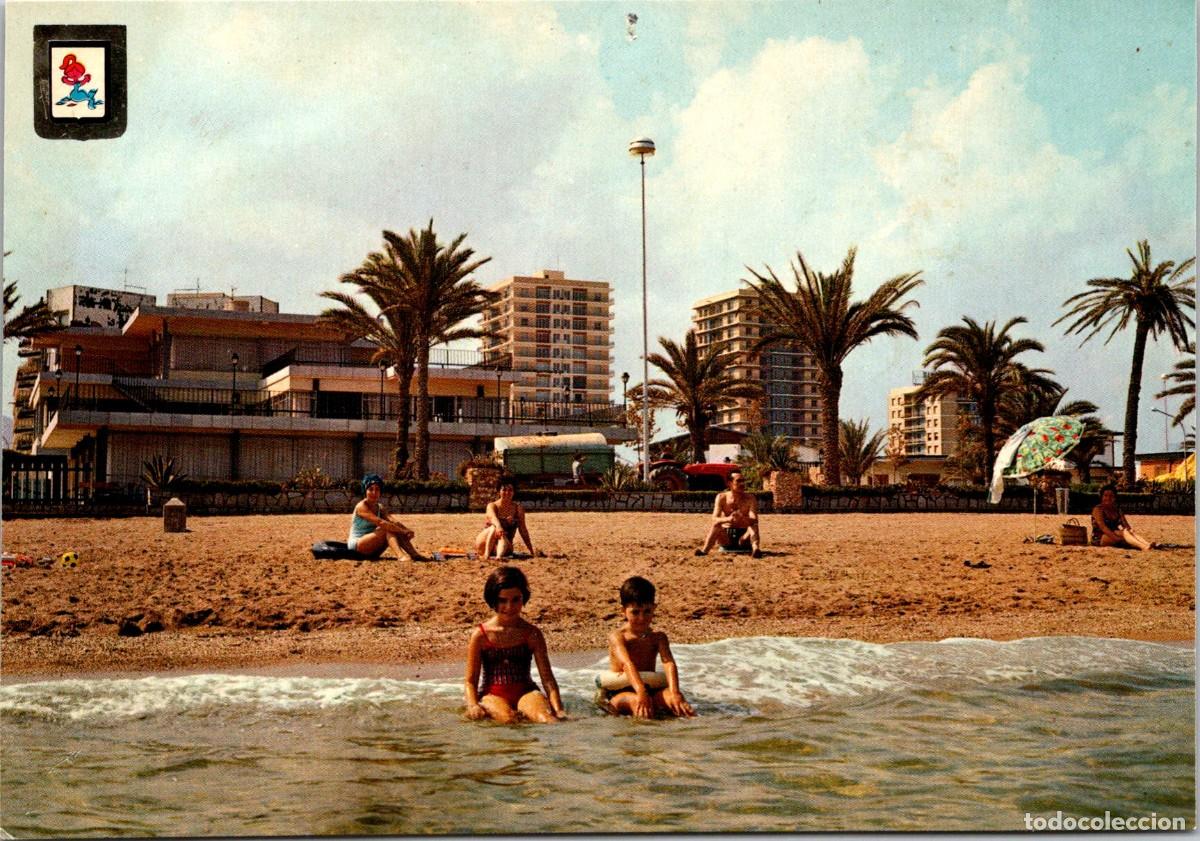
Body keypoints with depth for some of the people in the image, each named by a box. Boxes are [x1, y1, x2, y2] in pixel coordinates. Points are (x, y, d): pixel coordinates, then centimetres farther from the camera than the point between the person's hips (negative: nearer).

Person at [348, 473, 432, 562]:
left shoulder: (380, 508, 9)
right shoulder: (361, 507, -15)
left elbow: (394, 521, -9)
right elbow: (380, 523, -27)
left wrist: (407, 531, -29)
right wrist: (403, 531, -30)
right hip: (356, 546, -7)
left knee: (394, 528, -11)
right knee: (387, 529, -24)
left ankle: (414, 554, -20)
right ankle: (400, 555, -43)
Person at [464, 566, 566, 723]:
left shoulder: (532, 634, 5)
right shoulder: (480, 635, 2)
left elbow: (547, 678, 3)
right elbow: (471, 681, 5)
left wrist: (558, 709, -13)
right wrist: (473, 706, -15)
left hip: (525, 692, 1)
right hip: (492, 695, -1)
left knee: (544, 717, -34)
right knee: (508, 718, -38)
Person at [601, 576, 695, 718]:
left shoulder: (658, 637, 6)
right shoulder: (617, 637, -6)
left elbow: (669, 663, -12)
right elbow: (627, 664, -25)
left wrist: (675, 693, -33)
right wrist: (641, 692, -45)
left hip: (650, 690, 3)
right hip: (619, 694, -3)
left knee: (669, 696, -29)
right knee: (636, 700, -37)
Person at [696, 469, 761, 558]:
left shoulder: (750, 498, -6)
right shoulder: (721, 497, -4)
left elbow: (754, 520, -21)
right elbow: (714, 519, -17)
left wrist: (743, 518, -44)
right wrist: (727, 519, -40)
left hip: (743, 537, 0)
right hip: (726, 537, 0)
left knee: (754, 526, -29)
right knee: (716, 525, -27)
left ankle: (755, 549, -55)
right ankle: (705, 550, -46)